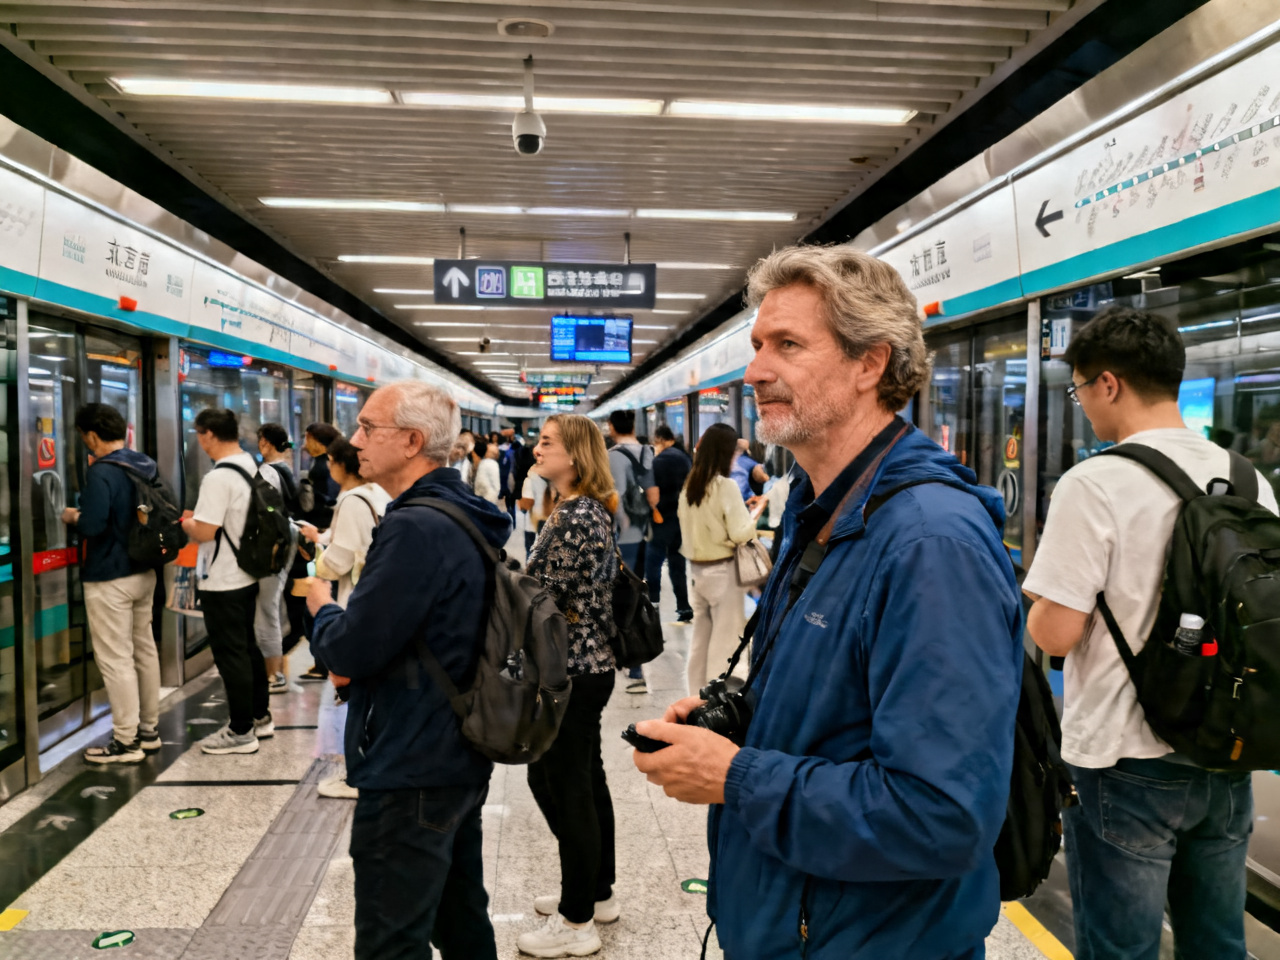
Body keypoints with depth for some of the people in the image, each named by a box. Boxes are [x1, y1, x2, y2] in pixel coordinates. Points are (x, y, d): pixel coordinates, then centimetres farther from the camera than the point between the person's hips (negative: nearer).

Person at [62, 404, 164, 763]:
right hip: (144, 572, 9)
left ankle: (126, 742, 7)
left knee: (115, 660, 0)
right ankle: (148, 730, 25)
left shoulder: (102, 471, -18)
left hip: (110, 579, -8)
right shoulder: (147, 465, 7)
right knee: (144, 651, 15)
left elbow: (92, 526, -26)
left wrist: (72, 517, -5)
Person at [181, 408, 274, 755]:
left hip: (222, 583, -9)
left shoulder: (219, 478, -21)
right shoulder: (252, 468, 6)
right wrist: (200, 516, 15)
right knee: (247, 647, 19)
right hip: (248, 575, 9)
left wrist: (185, 522, -3)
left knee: (231, 655, 1)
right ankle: (259, 716, 29)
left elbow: (204, 532, -22)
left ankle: (241, 732, 10)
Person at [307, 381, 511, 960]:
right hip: (460, 759, 10)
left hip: (409, 772, -10)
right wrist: (355, 651, 3)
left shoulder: (416, 528, -23)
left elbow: (349, 654, -21)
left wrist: (322, 607, -2)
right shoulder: (465, 518, 8)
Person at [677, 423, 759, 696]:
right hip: (724, 570, -7)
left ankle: (697, 696, 24)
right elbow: (740, 533, -18)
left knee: (700, 637, 15)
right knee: (724, 640, 2)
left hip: (698, 568, 7)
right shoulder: (726, 486, -15)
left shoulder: (689, 485, 6)